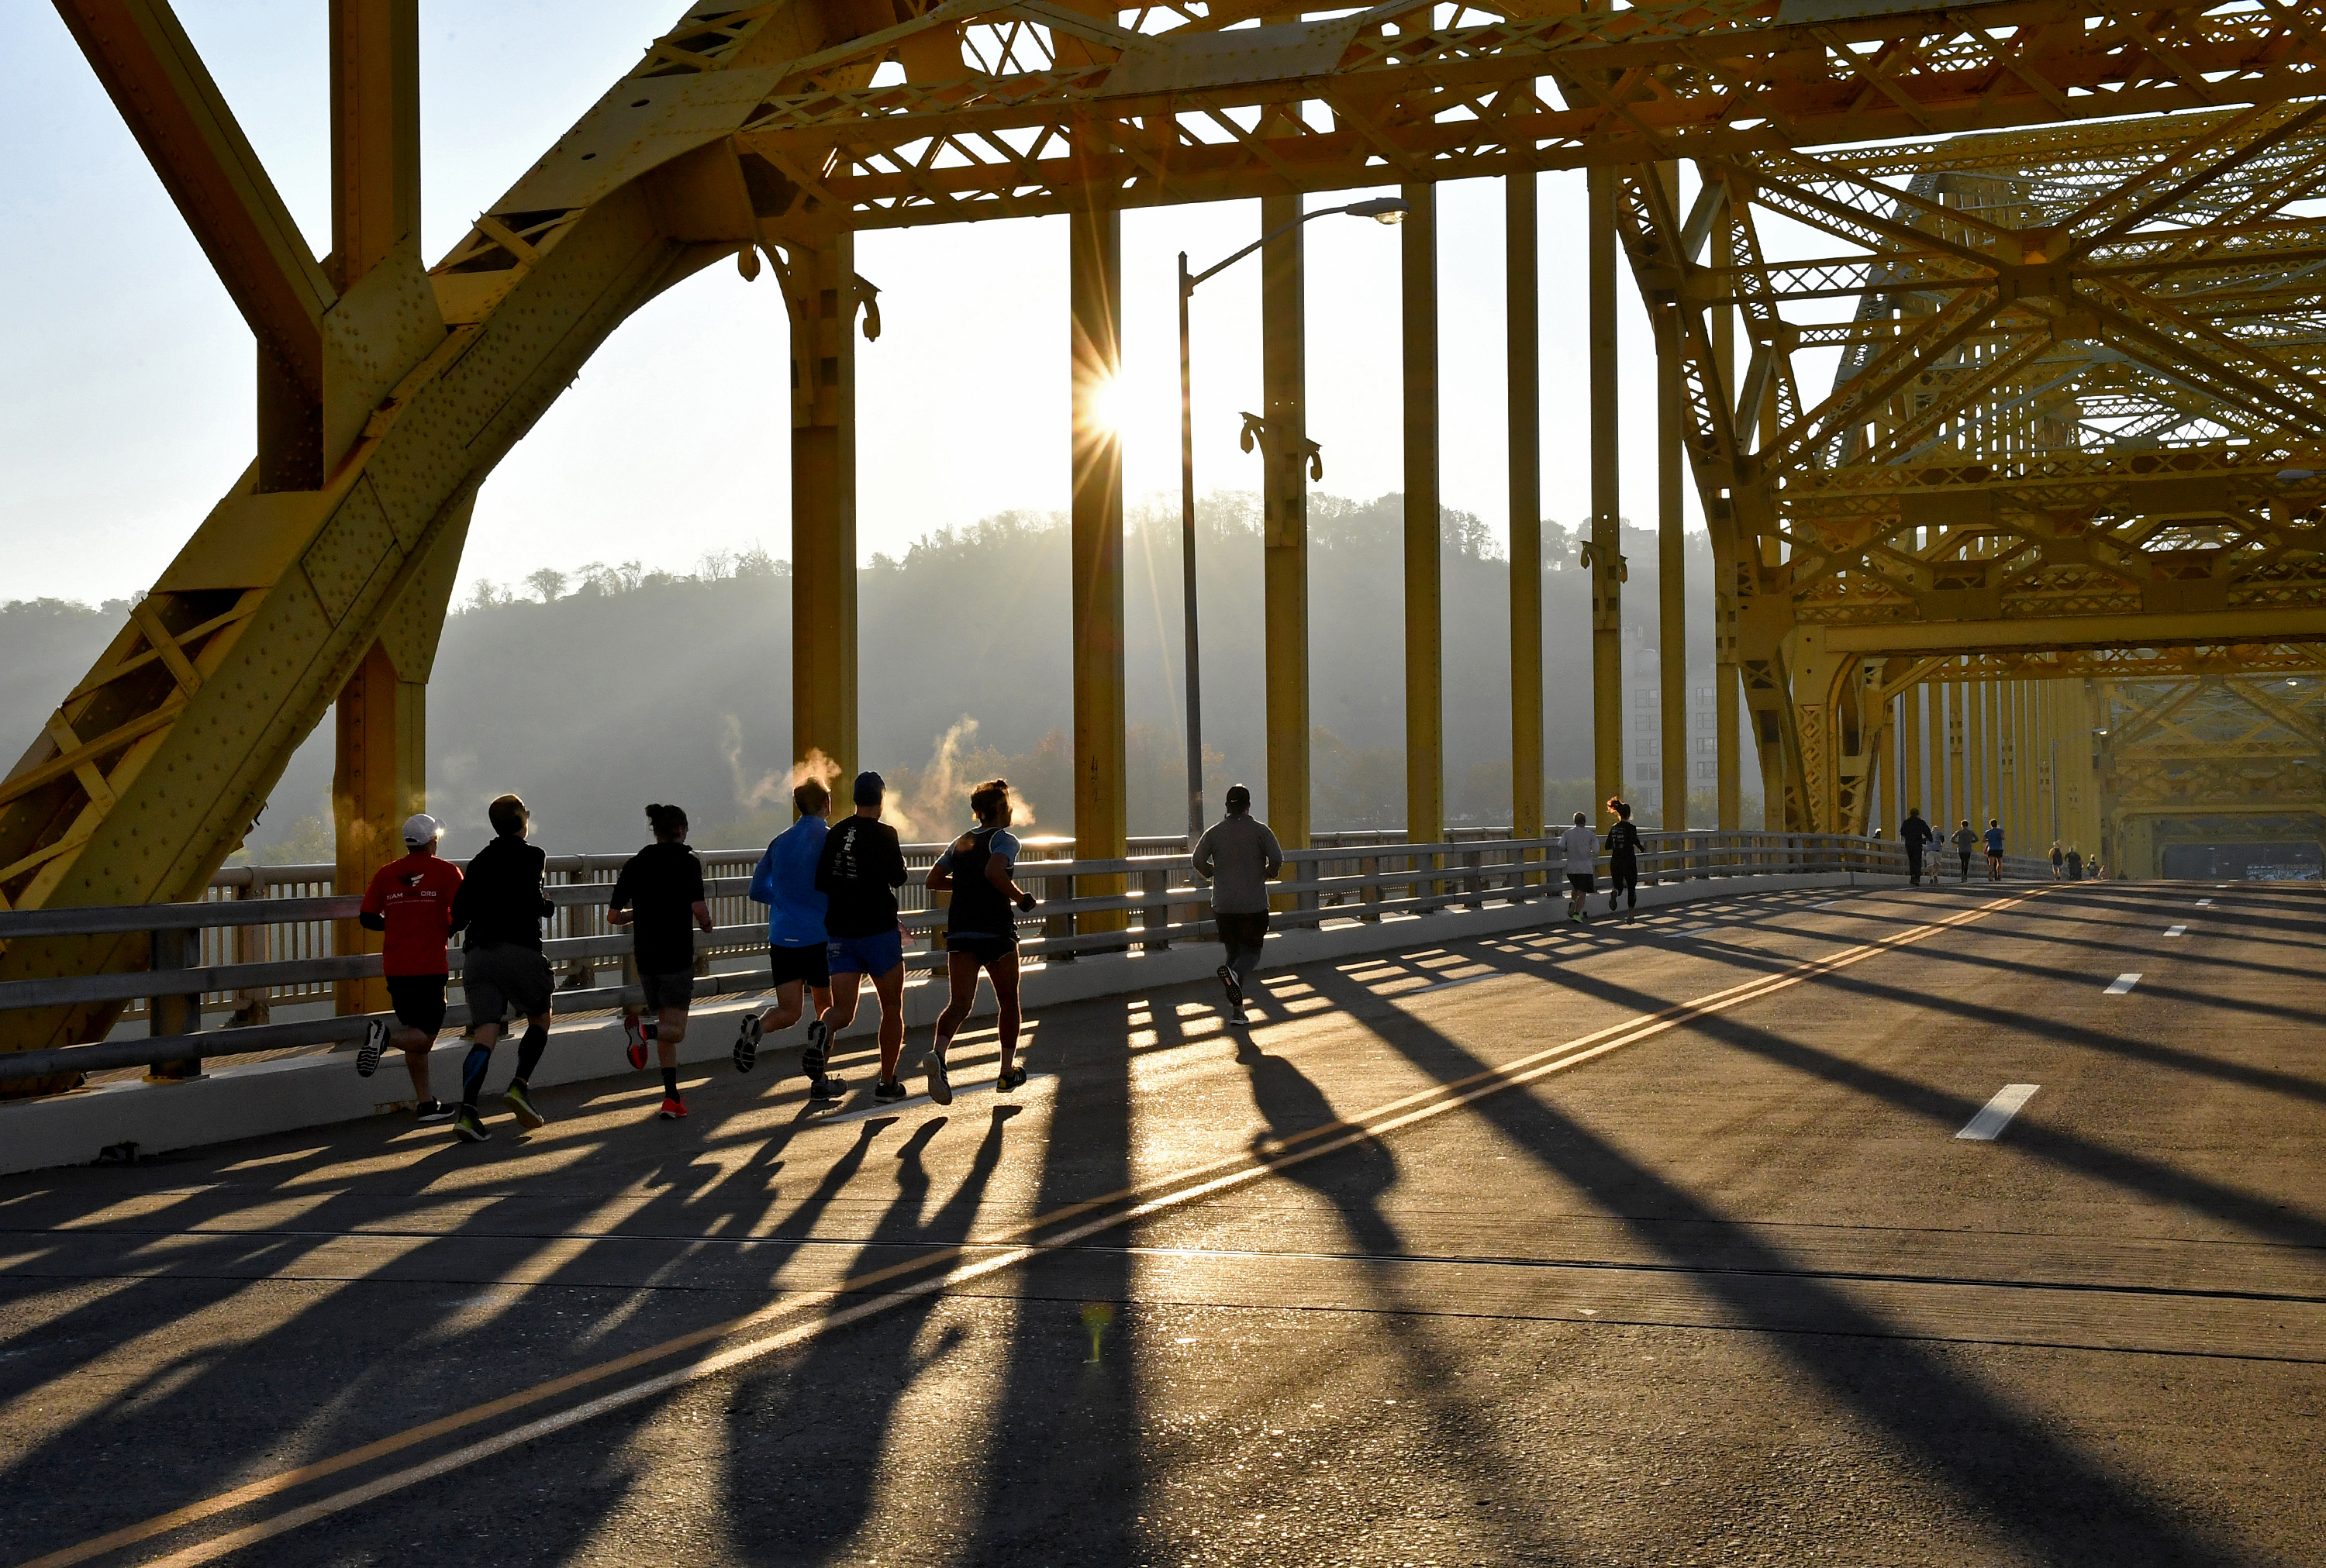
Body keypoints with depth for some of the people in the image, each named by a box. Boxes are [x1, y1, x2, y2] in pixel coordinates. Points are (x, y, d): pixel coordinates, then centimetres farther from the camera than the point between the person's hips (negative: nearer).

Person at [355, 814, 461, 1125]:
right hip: (430, 966, -5)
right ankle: (385, 1034, -29)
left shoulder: (386, 873, 8)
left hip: (395, 967, 5)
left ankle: (425, 1103, 16)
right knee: (425, 1036, 0)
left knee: (418, 1034, 14)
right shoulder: (446, 871, -2)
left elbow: (366, 918, 6)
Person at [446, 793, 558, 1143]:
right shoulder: (530, 855, 4)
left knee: (485, 1033, -2)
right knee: (540, 1018, 16)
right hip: (518, 948, -4)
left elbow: (458, 913, 16)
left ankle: (467, 1110, -19)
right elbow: (527, 895, -10)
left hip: (476, 953, 5)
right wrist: (548, 907, 10)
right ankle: (520, 1085, -3)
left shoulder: (479, 860, 19)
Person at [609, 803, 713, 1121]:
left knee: (667, 1026, 15)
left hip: (646, 956, 5)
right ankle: (644, 1029, -32)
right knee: (675, 1031, 0)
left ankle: (672, 1099, 10)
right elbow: (698, 907, -15)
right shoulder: (687, 861, -4)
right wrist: (707, 924, 7)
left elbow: (613, 915, 9)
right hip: (677, 956, -5)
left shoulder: (634, 864, 9)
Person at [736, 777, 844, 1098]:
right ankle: (819, 1079, 11)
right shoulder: (830, 838, -5)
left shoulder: (779, 841, 12)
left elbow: (757, 891, 18)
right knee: (826, 1008, 12)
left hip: (782, 936, 4)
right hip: (818, 936, -4)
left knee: (788, 1012, 2)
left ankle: (756, 1027, -30)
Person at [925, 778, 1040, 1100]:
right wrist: (1019, 897, -10)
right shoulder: (1005, 840, -4)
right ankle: (1007, 1072, 23)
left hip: (960, 930, 4)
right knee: (1008, 1001, 16)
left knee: (959, 1002, -6)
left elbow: (934, 880, 15)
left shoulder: (959, 842, 15)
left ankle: (938, 1053, -34)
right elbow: (994, 872, -23)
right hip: (996, 931, -4)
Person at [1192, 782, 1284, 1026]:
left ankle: (1237, 1010, 10)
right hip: (1254, 905, -3)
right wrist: (1269, 873, 10)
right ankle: (1234, 972, -32)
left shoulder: (1214, 832, 4)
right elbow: (1277, 859, -10)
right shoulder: (1259, 830, -3)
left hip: (1223, 905, 3)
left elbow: (1198, 861, 0)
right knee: (1251, 951, 4)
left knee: (1234, 952, 13)